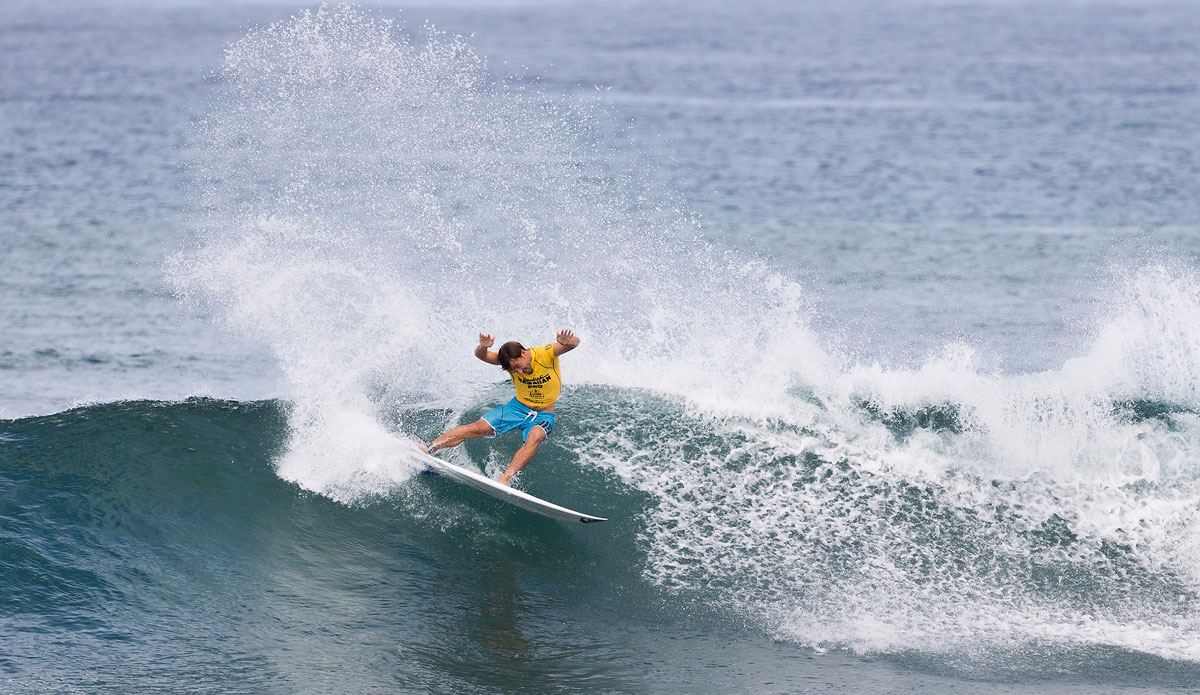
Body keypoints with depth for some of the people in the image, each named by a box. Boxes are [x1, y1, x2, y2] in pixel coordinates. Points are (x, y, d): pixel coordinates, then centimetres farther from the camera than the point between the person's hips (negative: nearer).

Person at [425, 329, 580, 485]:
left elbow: (575, 342, -34)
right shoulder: (511, 361, -14)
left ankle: (505, 479, -45)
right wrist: (483, 347, -49)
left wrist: (565, 342, -58)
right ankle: (427, 449, -10)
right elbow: (481, 355, -25)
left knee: (535, 437, -36)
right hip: (518, 407, 2)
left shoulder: (547, 354, -22)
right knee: (478, 428, -12)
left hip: (543, 415, -2)